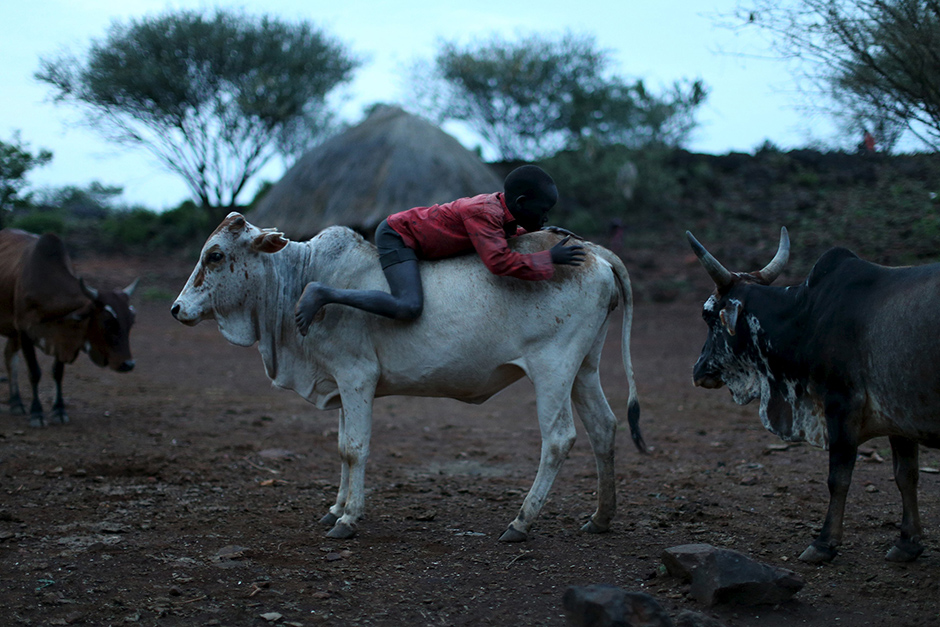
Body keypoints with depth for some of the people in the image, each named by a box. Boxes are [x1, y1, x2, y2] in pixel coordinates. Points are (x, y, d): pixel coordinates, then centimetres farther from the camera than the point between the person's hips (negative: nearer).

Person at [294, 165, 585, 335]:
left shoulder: (500, 206, 2)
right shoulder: (485, 213, -26)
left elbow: (499, 236, 25)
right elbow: (499, 261, -36)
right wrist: (549, 259, -29)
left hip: (401, 230, 10)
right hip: (397, 235, -10)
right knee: (409, 307, -27)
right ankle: (324, 294, -22)